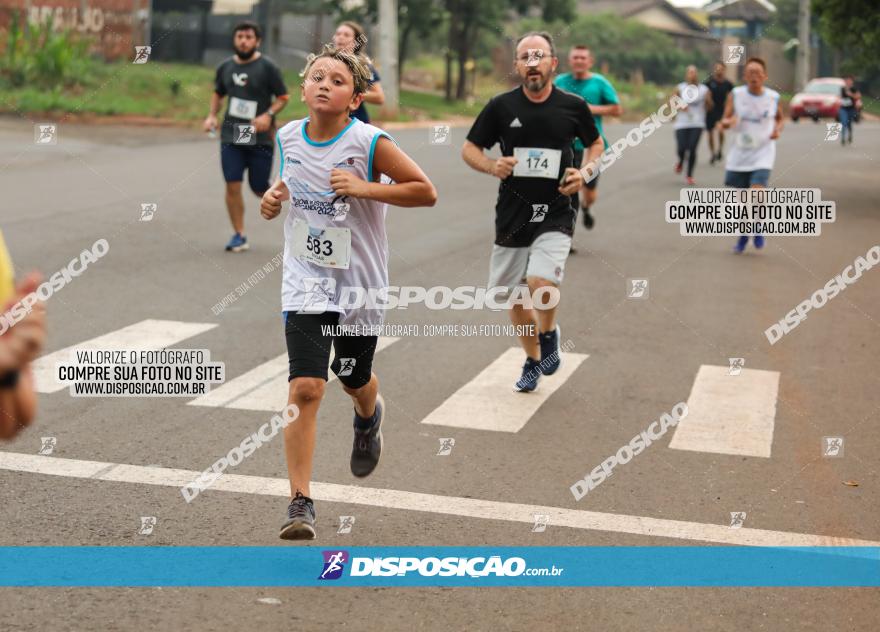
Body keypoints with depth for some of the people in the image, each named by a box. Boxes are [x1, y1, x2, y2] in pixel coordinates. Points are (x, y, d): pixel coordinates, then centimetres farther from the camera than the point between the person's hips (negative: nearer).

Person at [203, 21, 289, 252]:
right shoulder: (225, 67, 7)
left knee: (260, 189, 2)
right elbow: (218, 93, 23)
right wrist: (212, 116, 7)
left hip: (260, 137, -3)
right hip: (231, 135, 3)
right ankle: (239, 236, 4)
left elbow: (283, 97, -2)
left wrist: (268, 115, -19)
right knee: (232, 185, -6)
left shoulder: (267, 67, -5)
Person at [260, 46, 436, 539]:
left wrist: (363, 187, -21)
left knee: (354, 379, 19)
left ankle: (369, 416, 58)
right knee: (306, 389, -12)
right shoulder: (288, 136, 0)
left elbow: (426, 192, -12)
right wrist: (275, 197, 0)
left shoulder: (369, 142, -14)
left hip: (360, 282, -1)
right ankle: (301, 502, -6)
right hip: (306, 281, 1)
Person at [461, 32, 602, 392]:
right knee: (514, 297, 10)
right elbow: (469, 149, 6)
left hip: (555, 214, -2)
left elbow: (595, 143, 15)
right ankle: (533, 360, 35)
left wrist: (586, 171, -5)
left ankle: (549, 333, 9)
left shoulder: (573, 106, -3)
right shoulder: (501, 106, -3)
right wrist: (491, 166, -14)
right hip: (512, 214, 2)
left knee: (541, 283, -24)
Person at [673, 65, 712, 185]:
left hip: (697, 124, 0)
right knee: (682, 148, -8)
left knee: (692, 149, -8)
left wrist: (708, 100, -13)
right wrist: (680, 107, -13)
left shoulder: (704, 89, 4)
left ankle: (689, 175, 7)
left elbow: (709, 107, 9)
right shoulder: (680, 89, 3)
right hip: (682, 123, 0)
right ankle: (680, 162, 29)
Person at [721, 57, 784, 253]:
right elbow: (724, 121, -4)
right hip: (739, 154, 2)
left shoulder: (773, 97, -2)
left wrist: (778, 130, -6)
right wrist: (728, 122, -27)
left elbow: (779, 119, 15)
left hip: (763, 154, -1)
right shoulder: (735, 95, -4)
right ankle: (743, 234, 32)